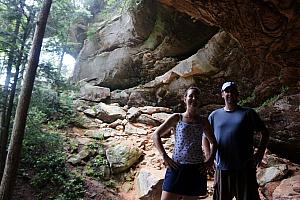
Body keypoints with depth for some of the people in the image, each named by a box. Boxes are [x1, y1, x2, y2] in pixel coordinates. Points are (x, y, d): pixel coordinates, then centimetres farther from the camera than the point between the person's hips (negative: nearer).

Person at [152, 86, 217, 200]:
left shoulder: (203, 121, 9)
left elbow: (213, 142, 20)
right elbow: (156, 135, 1)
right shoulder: (176, 118, 2)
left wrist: (210, 160, 5)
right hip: (177, 167, -2)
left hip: (196, 169, 2)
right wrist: (165, 156, -9)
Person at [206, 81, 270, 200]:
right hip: (222, 168, 2)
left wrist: (260, 153, -4)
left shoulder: (248, 113, 4)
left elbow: (264, 133, 7)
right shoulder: (214, 115, 8)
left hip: (245, 168, -1)